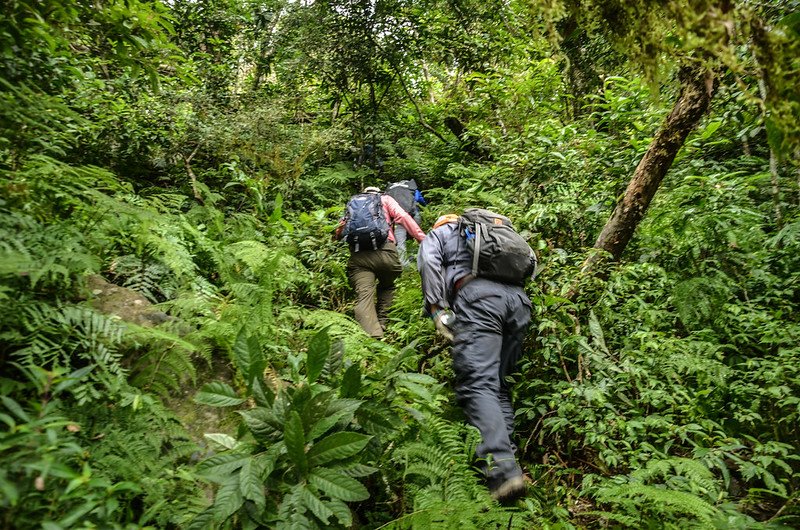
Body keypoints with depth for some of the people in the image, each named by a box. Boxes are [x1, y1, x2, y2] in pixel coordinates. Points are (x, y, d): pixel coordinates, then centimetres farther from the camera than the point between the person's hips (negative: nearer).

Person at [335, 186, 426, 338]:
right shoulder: (385, 199, 22)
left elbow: (338, 233, 17)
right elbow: (402, 217, 5)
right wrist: (422, 238, 0)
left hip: (358, 255, 1)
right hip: (385, 250, 0)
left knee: (363, 297, -8)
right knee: (387, 287, 26)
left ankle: (372, 337, -27)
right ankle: (381, 324, 13)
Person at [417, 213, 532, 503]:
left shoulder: (438, 234, 25)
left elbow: (429, 263, 4)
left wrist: (437, 309, -4)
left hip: (477, 296, -6)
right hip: (518, 297, 6)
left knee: (477, 384, -16)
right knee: (498, 384, 11)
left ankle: (502, 470, -33)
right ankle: (508, 453, -3)